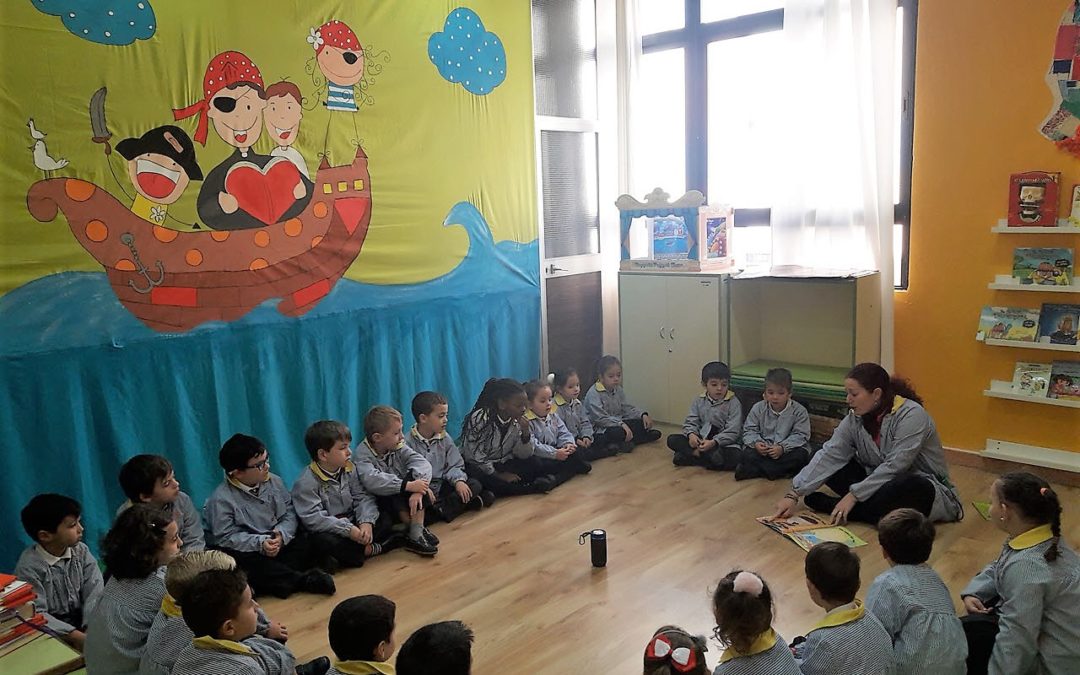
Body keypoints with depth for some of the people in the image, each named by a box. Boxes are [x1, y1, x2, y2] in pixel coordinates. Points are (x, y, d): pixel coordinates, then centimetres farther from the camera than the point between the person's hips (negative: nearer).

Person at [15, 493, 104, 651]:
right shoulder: (29, 567, -16)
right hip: (52, 631, -4)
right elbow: (36, 615, -21)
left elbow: (95, 591, -10)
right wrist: (78, 637, -31)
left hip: (84, 622, 4)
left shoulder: (81, 551, -2)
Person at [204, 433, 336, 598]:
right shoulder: (221, 499, -13)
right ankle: (303, 579, -37)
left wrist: (282, 534, -19)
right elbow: (225, 537, -16)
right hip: (247, 550, -4)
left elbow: (289, 512, 1)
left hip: (278, 542, 4)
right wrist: (259, 543, -27)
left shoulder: (273, 482, 3)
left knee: (304, 542, -18)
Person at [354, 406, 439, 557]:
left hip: (401, 494, 5)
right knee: (395, 495, -33)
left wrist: (419, 489, -36)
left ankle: (416, 535, -23)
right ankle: (419, 529, -13)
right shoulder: (363, 454, -18)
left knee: (417, 479, -21)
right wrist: (407, 485, -43)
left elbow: (421, 462, -17)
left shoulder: (398, 446, -3)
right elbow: (371, 480, -37)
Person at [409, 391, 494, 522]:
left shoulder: (444, 438, 6)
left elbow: (454, 466, 6)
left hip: (442, 487, 5)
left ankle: (442, 510, -25)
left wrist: (458, 481, -15)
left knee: (475, 484, -12)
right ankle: (464, 503, -25)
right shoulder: (408, 442, -11)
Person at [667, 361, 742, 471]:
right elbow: (690, 422, 3)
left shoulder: (733, 403, -8)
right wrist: (691, 434, -22)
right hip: (700, 441, 4)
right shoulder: (699, 401, 6)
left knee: (734, 457, -36)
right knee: (672, 439, -13)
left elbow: (733, 431, -15)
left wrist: (714, 442, -29)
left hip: (724, 443, -3)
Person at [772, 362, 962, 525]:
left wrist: (853, 496, -29)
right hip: (881, 482, 5)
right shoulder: (855, 419, -4)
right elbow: (829, 455, -11)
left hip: (923, 487, -5)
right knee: (832, 468, -7)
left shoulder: (911, 414, -22)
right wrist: (794, 494, -20)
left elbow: (894, 466, -28)